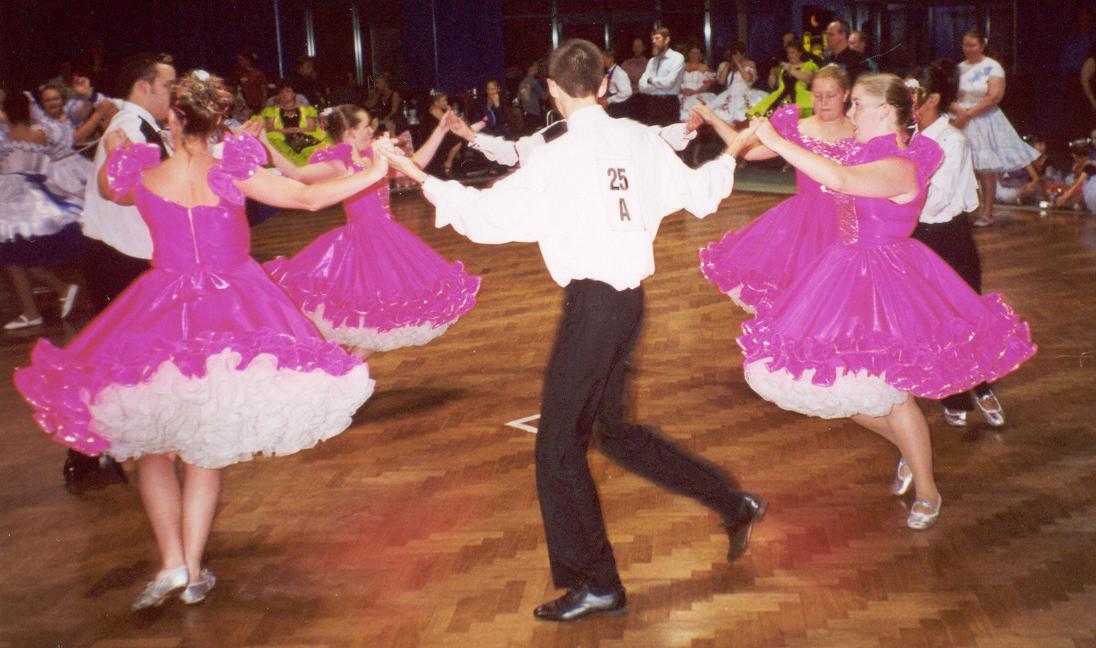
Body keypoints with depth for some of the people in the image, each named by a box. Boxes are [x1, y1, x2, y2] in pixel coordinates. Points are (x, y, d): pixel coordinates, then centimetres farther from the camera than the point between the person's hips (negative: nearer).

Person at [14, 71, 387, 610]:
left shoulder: (143, 177, -6)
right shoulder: (232, 173, -14)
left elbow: (107, 188, 17)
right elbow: (310, 198, -12)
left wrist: (112, 151, 38)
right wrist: (374, 173, 0)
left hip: (161, 313, 0)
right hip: (232, 315, 0)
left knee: (152, 447, 15)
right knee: (207, 450, 12)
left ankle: (172, 561, 1)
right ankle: (194, 573, 13)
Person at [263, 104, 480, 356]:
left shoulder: (373, 159, 10)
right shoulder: (336, 165, -13)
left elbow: (416, 163, 17)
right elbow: (296, 174, -27)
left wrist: (440, 131, 16)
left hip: (385, 237, 9)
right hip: (363, 239, -9)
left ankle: (356, 358, 22)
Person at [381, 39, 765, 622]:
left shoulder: (557, 158, -14)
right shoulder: (638, 141, 3)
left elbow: (490, 216, -17)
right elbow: (699, 193, 14)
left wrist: (425, 181, -6)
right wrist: (730, 154, 34)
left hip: (591, 303, -8)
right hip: (630, 295, 8)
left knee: (559, 446, 4)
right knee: (610, 428, 24)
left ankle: (594, 584, 11)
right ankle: (732, 504, 27)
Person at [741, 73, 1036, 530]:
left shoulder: (899, 168, -23)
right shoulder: (869, 155, 6)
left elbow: (840, 180, -39)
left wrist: (776, 141, -37)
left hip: (886, 279, -9)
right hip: (851, 273, 9)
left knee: (889, 392, -3)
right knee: (842, 385, 9)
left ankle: (926, 491, 19)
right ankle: (909, 451, 33)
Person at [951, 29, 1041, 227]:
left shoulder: (992, 67, -4)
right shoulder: (960, 68, 11)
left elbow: (995, 96, -14)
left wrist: (969, 114, -16)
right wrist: (957, 110, -13)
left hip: (985, 122, -4)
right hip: (961, 121, 4)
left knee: (986, 169, -4)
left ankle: (987, 212, 1)